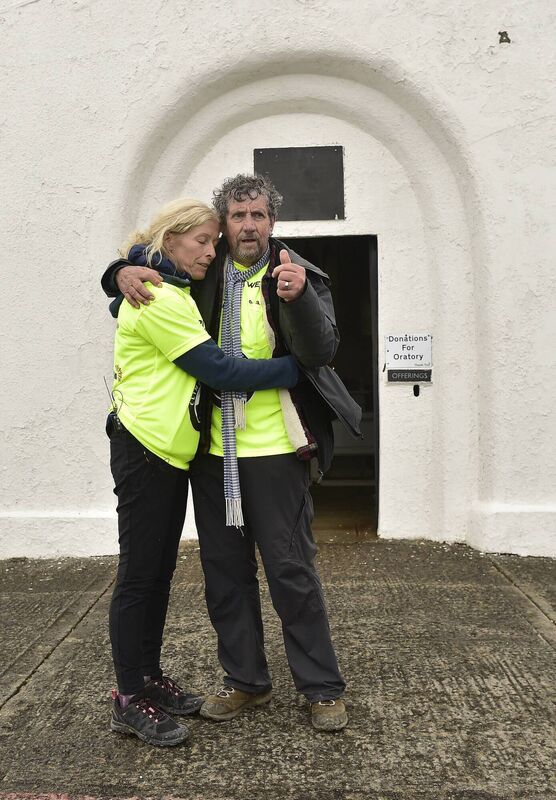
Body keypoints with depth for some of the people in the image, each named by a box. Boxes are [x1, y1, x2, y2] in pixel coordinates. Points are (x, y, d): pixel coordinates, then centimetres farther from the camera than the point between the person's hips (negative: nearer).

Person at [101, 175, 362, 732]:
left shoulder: (299, 276, -3)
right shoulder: (201, 273, 6)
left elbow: (321, 352, -15)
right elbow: (140, 275, 19)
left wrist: (297, 299, -32)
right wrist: (124, 273, -4)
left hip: (275, 450, -4)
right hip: (212, 451, 4)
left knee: (291, 571, 2)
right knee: (225, 572, 13)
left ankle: (322, 688, 19)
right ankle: (246, 680, 30)